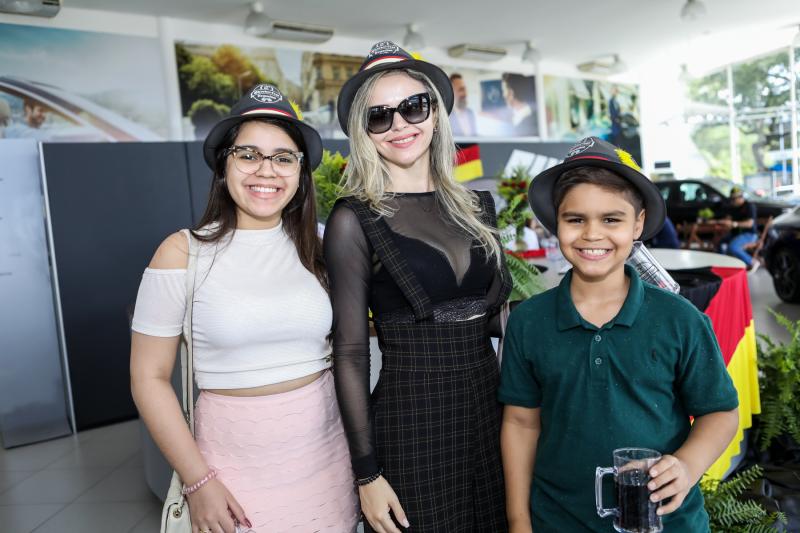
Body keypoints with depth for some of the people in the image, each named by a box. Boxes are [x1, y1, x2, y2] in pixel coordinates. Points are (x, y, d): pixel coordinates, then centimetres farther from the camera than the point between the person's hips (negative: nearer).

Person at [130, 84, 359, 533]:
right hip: (235, 460, -2)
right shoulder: (183, 252, -8)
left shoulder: (319, 244, 0)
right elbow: (150, 378, -4)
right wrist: (199, 481, -8)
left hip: (327, 452, 3)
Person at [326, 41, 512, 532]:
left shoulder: (476, 206, 5)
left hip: (490, 405, 5)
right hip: (410, 417, -5)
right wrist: (367, 473, -10)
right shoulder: (356, 220, -9)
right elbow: (350, 354, -9)